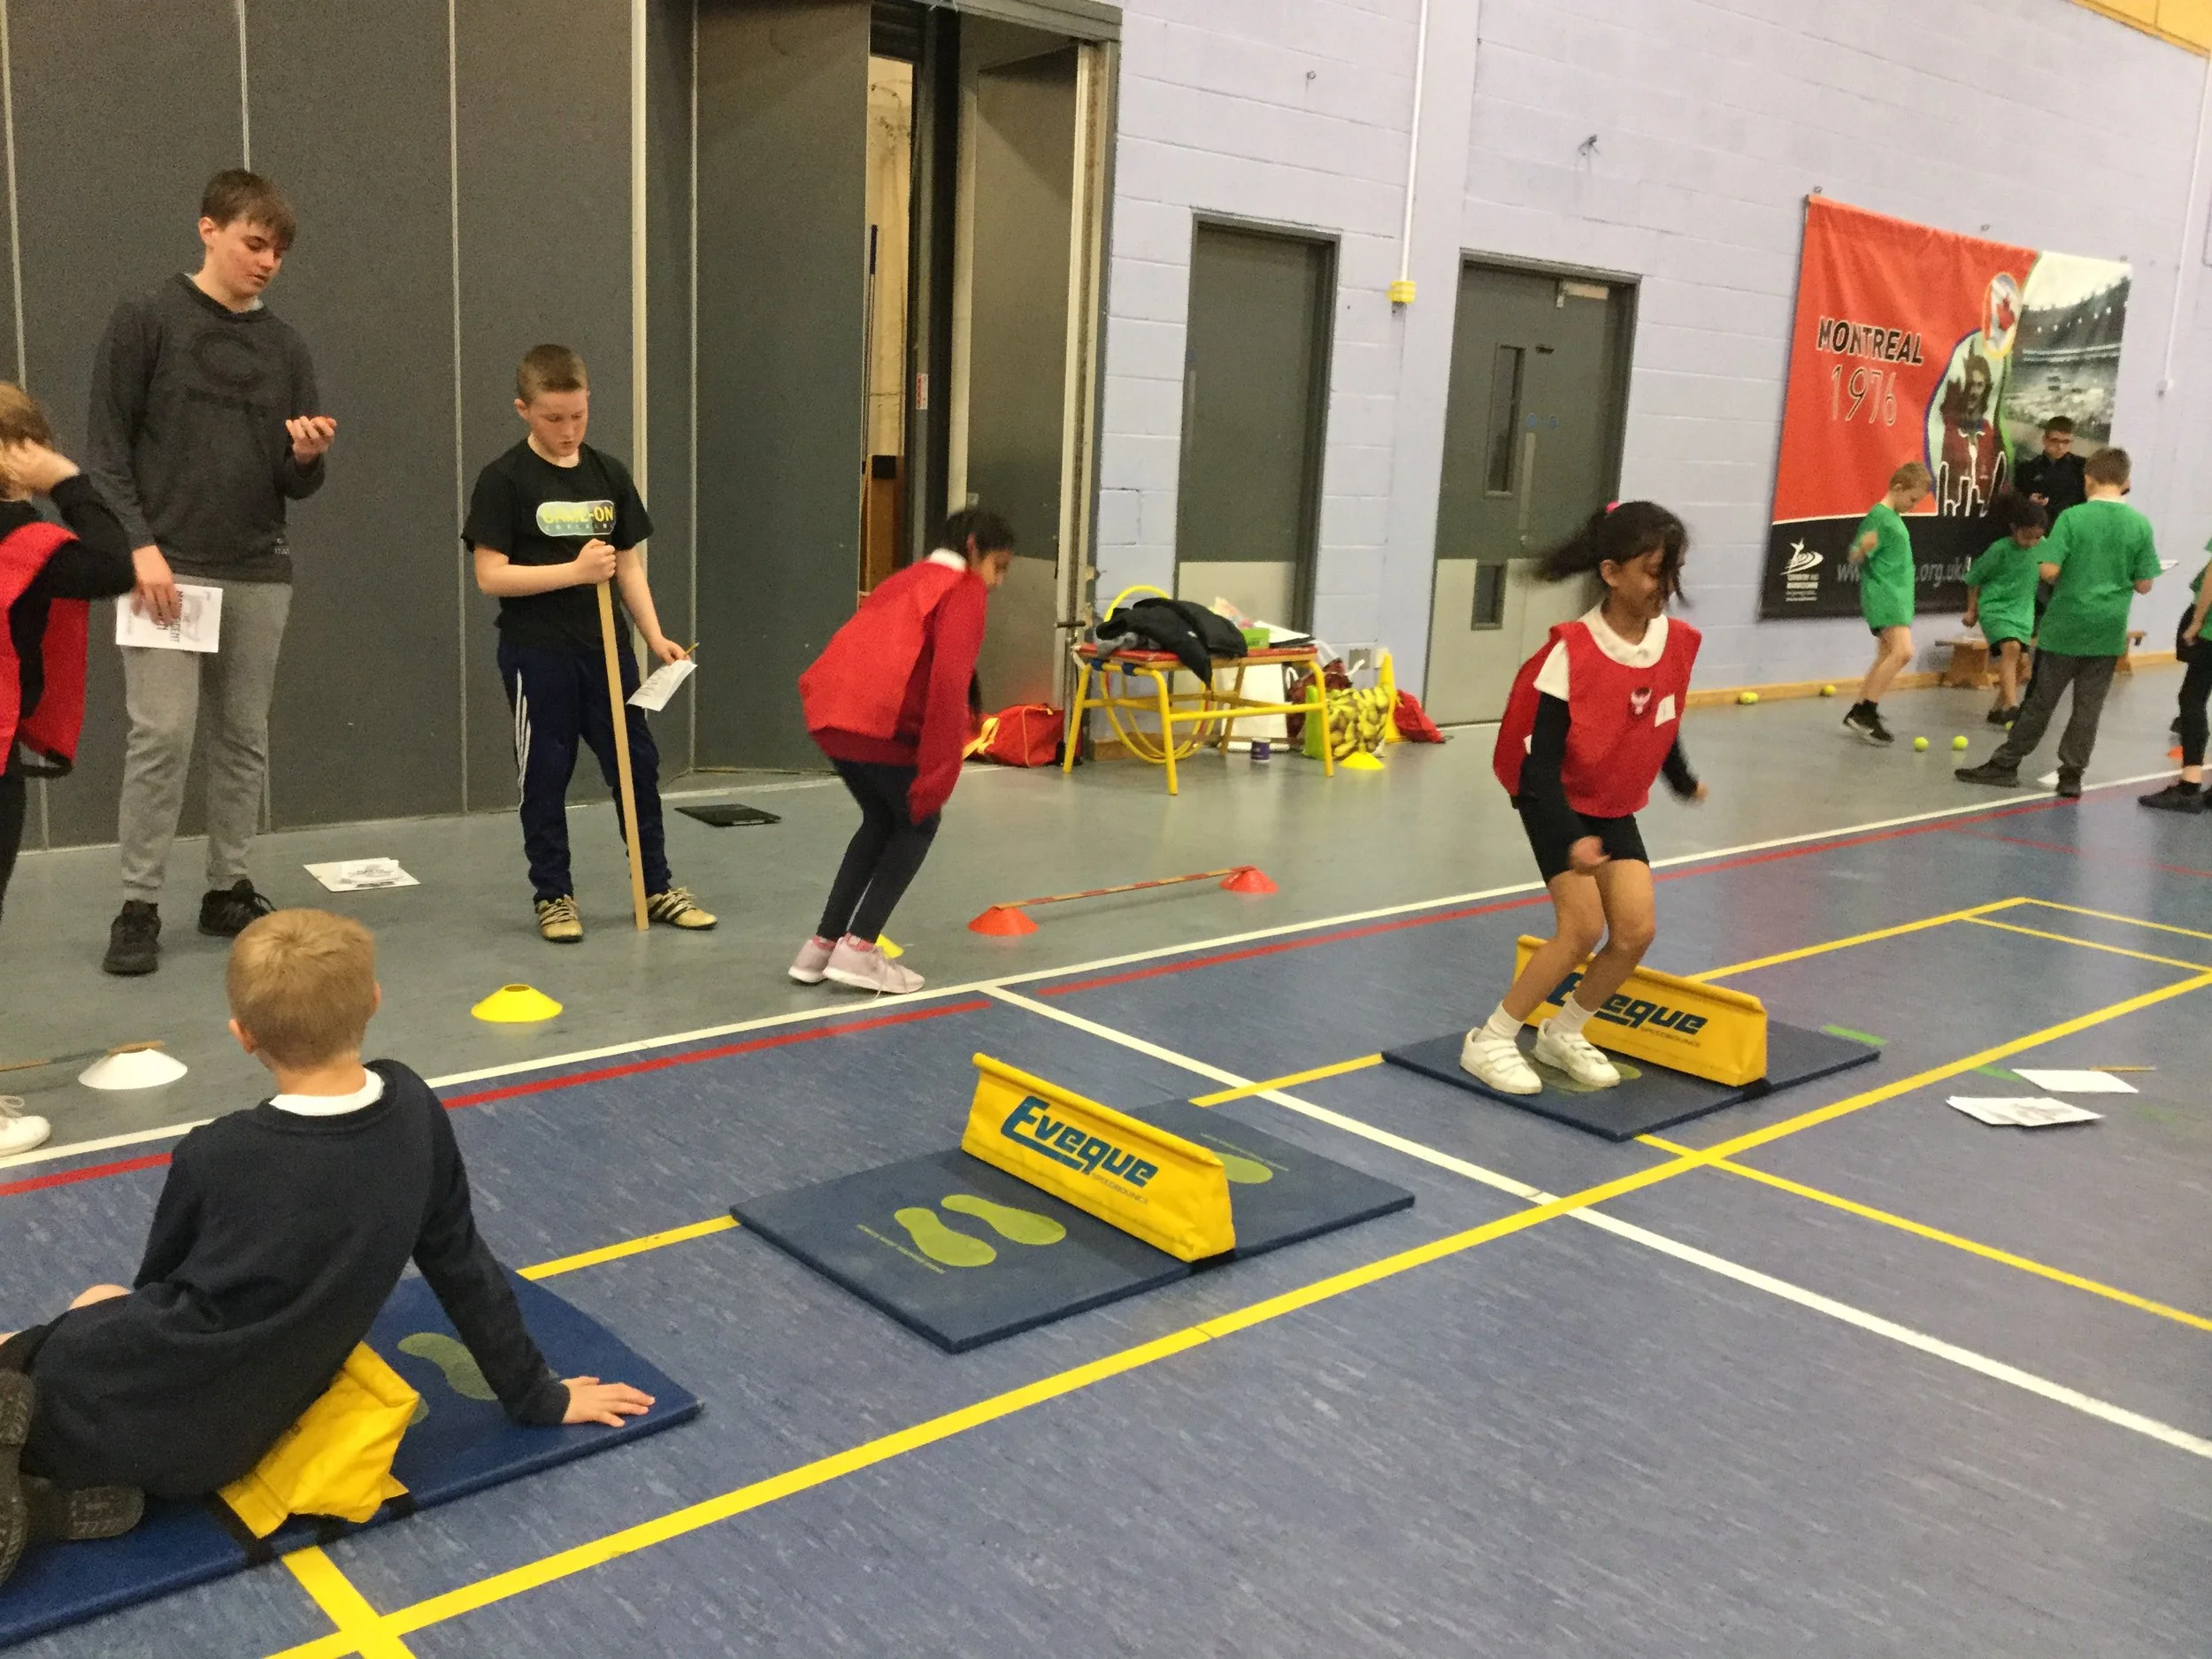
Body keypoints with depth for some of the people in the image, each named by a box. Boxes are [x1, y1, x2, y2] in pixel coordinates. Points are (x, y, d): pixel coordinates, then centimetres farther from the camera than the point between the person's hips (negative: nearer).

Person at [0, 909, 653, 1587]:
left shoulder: (213, 1157, -16)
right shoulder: (413, 1109, -8)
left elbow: (159, 1281, 3)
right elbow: (462, 1265, 1)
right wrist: (539, 1398, 12)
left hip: (140, 1413, -5)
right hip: (220, 1443, 5)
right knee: (104, 1305, 30)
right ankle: (91, 1480, 2)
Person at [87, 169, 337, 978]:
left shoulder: (284, 345, 12)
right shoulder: (146, 321, 0)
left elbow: (298, 486, 12)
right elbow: (107, 449, -3)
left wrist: (306, 454, -11)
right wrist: (139, 545, -13)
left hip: (260, 574, 4)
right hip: (169, 568, -4)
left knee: (245, 738, 7)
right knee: (162, 735, -8)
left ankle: (229, 889, 18)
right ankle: (139, 906, 2)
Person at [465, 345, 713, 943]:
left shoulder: (610, 474, 7)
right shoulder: (504, 481, -7)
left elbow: (629, 565, 11)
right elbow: (491, 576, -12)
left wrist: (656, 637, 1)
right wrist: (576, 570, -20)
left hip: (606, 648, 4)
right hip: (537, 653, -4)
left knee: (637, 764, 8)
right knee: (545, 776, 5)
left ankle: (657, 887, 21)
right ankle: (553, 895, 18)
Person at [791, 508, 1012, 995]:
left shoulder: (906, 579, 29)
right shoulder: (964, 588, 2)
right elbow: (949, 680, -12)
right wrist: (939, 771, -12)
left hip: (829, 711, 8)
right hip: (879, 721, -8)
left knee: (882, 820, 24)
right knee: (918, 823, 12)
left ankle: (822, 946, 22)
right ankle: (858, 949, 5)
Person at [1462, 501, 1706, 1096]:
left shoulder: (1678, 643, -8)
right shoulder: (1570, 653, -26)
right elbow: (1536, 762, -26)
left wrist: (1684, 782, 28)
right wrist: (1570, 837, -37)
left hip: (1616, 808, 6)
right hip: (1557, 804, -6)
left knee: (1636, 929, -6)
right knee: (1583, 926, -16)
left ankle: (1563, 1035, 17)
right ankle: (1491, 1041, 0)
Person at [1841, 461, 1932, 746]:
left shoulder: (1894, 518, 17)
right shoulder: (1879, 515, -10)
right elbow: (1855, 556, -17)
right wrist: (1864, 548, -35)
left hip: (1898, 595, 10)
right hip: (1883, 594, -10)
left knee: (1887, 656, 10)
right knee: (1903, 650, -20)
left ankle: (1859, 712, 14)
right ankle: (1865, 712, -17)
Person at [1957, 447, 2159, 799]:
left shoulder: (2072, 517, -10)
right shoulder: (2140, 525, -2)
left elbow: (2049, 571, -15)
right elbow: (2143, 585, 0)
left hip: (2065, 627, -2)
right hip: (2108, 631, 2)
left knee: (2040, 701, 7)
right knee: (2088, 705, 8)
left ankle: (2006, 763, 14)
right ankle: (2071, 775, 11)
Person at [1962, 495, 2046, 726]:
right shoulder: (2000, 549, -13)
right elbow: (1975, 578, -2)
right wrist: (1971, 609, 2)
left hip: (2022, 612, 6)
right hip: (1995, 609, -6)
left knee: (2020, 661, 5)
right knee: (2011, 648, -26)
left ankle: (1999, 708, 19)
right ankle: (2011, 706, -33)